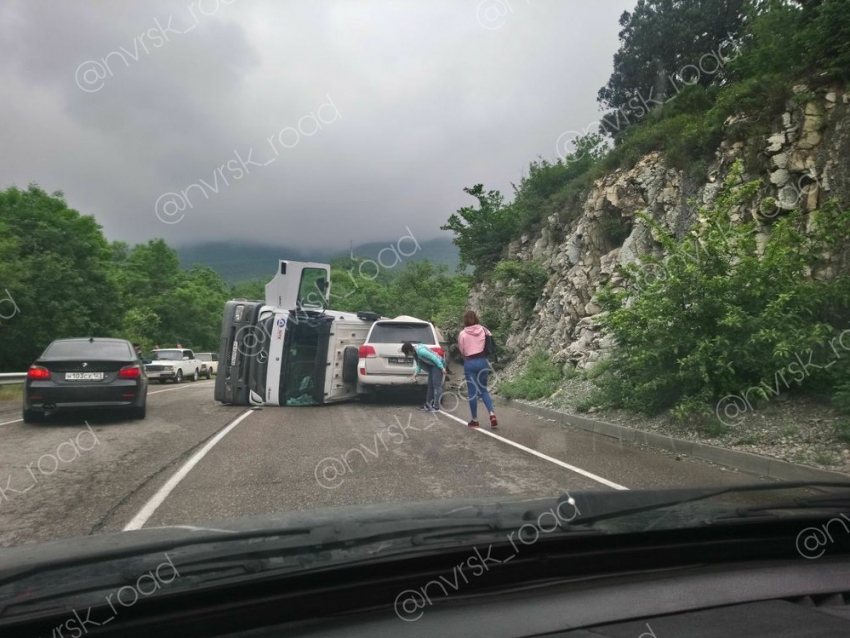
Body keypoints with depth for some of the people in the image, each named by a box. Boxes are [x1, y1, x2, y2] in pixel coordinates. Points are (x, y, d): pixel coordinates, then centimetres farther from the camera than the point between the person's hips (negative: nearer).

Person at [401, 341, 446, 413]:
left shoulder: (421, 351, -28)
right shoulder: (415, 353, 1)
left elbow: (434, 358, -26)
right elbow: (419, 364, 9)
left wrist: (442, 368, -23)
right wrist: (415, 373, -3)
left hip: (438, 364, -10)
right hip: (432, 365, 10)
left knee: (436, 385, -9)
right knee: (430, 385, 11)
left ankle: (436, 406, -7)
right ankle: (428, 404, 17)